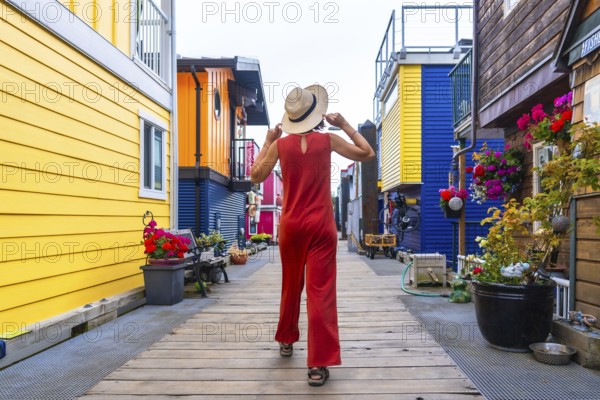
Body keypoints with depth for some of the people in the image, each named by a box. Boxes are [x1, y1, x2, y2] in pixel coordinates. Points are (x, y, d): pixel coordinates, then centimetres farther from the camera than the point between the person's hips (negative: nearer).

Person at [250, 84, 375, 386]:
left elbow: (255, 176, 9)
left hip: (291, 226, 2)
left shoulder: (280, 144, -2)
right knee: (320, 291, -2)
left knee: (291, 286, 20)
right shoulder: (327, 140, -4)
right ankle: (319, 364, -2)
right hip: (321, 225, -2)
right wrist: (345, 125, 11)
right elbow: (367, 153, 7)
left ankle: (286, 340, 38)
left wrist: (267, 142, 13)